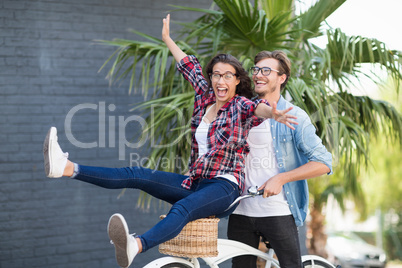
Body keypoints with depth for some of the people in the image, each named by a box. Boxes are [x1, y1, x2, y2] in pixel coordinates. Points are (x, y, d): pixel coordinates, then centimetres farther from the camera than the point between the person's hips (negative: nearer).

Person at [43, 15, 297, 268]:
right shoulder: (206, 97, 15)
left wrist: (272, 113, -51)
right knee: (136, 175, -8)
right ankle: (66, 167, -20)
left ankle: (134, 246, -67)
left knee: (182, 208, -38)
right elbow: (190, 66, 28)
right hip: (195, 182, 7)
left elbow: (257, 108, -28)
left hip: (224, 186, -7)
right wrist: (167, 39, 42)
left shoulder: (239, 106, -3)